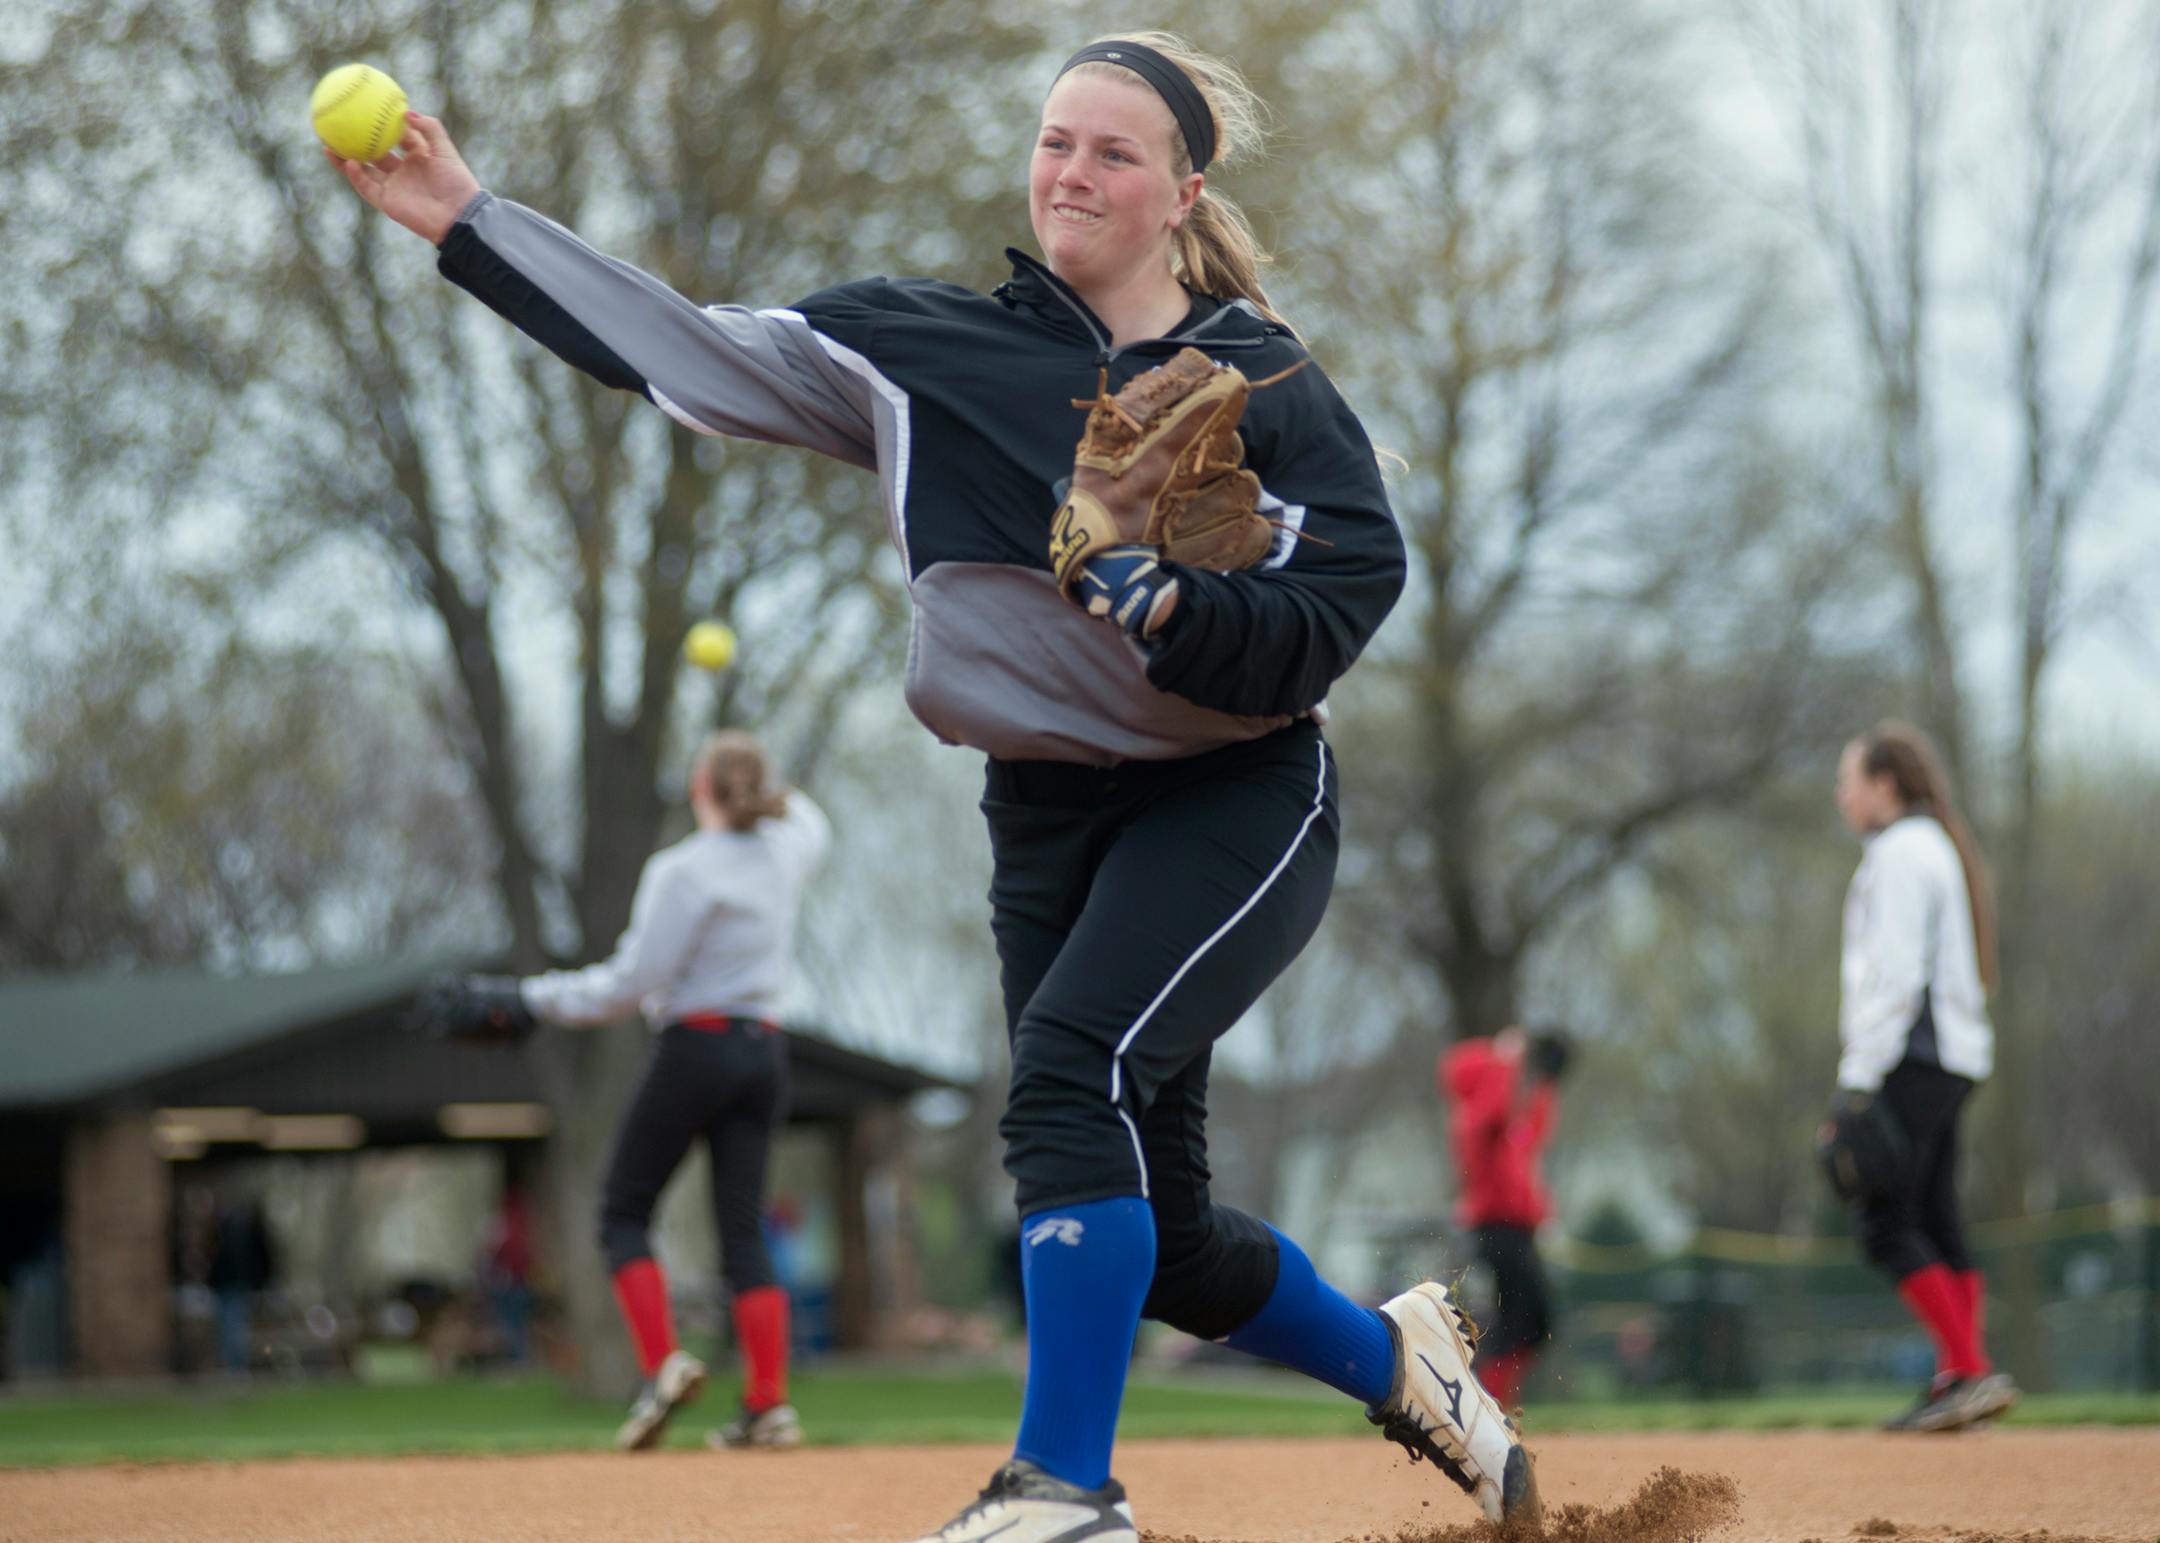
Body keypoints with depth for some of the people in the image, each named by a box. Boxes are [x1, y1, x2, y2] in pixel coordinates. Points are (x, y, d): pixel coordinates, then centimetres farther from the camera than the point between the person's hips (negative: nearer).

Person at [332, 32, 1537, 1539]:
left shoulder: (1267, 385, -5)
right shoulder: (933, 346, 3)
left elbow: (1324, 625, -13)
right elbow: (688, 349, -1)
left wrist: (1164, 601, -30)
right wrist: (465, 219, -7)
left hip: (1237, 802, -4)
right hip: (1047, 819, 5)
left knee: (1074, 1069, -28)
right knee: (1154, 1238, 6)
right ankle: (1395, 1357, 34)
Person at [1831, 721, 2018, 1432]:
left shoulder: (1900, 852, -8)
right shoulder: (1942, 849, 22)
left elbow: (1895, 974, -16)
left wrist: (1860, 1078, -19)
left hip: (1910, 1056, -10)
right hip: (1954, 1057, 10)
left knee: (1887, 1225, -12)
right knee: (1937, 1225, 7)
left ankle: (1972, 1373, -18)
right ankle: (1956, 1380, 1)